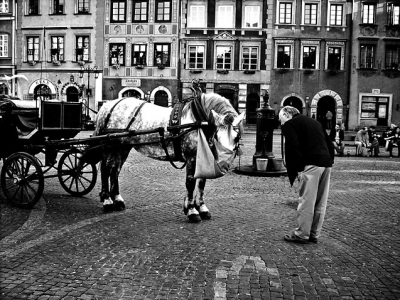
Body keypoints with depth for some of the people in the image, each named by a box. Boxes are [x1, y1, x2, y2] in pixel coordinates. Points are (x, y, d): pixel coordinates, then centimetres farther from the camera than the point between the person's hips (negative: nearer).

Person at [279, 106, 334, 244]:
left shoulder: (289, 125, 2)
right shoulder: (315, 122, 25)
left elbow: (293, 148, -12)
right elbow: (330, 144, 21)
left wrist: (295, 171, -8)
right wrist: (329, 161, 18)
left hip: (311, 165, -8)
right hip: (326, 164, 8)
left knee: (306, 202, 0)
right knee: (320, 203, 12)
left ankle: (302, 235, 7)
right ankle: (314, 234, 21)